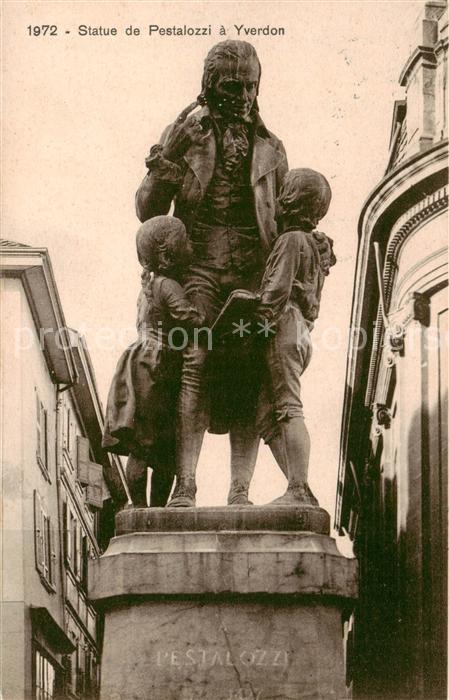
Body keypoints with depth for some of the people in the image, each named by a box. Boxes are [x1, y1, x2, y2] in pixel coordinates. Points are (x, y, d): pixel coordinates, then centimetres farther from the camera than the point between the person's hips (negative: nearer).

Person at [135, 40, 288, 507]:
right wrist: (168, 157, -8)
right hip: (199, 267, -2)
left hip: (252, 274, 2)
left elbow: (285, 223, 24)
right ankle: (185, 486, -25)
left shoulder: (269, 148, 19)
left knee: (246, 378, -6)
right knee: (195, 367, -19)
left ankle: (240, 491, -7)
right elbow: (148, 212, 7)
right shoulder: (185, 135, 12)